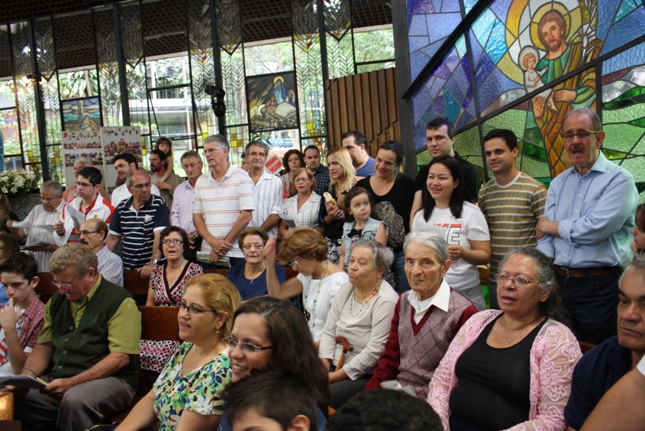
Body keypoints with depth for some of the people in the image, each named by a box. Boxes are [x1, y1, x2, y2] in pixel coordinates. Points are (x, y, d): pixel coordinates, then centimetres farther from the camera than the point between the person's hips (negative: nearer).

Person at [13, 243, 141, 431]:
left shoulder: (119, 301, -8)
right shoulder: (57, 299, 17)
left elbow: (120, 357, -15)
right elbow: (45, 345, 22)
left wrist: (72, 382, -19)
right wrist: (28, 372, 2)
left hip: (108, 380, -6)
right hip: (57, 380, 6)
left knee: (74, 400, -37)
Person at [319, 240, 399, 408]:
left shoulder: (386, 301, -16)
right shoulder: (345, 289, 7)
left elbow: (375, 351, -20)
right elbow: (328, 332, 10)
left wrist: (337, 376, -16)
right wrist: (324, 364, -5)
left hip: (365, 376, -7)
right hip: (334, 366, 7)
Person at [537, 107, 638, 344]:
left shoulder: (619, 179, -6)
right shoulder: (558, 183, 12)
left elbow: (595, 229, -20)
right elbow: (545, 239, 5)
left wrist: (552, 226, -3)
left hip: (599, 289, -5)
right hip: (558, 283, 5)